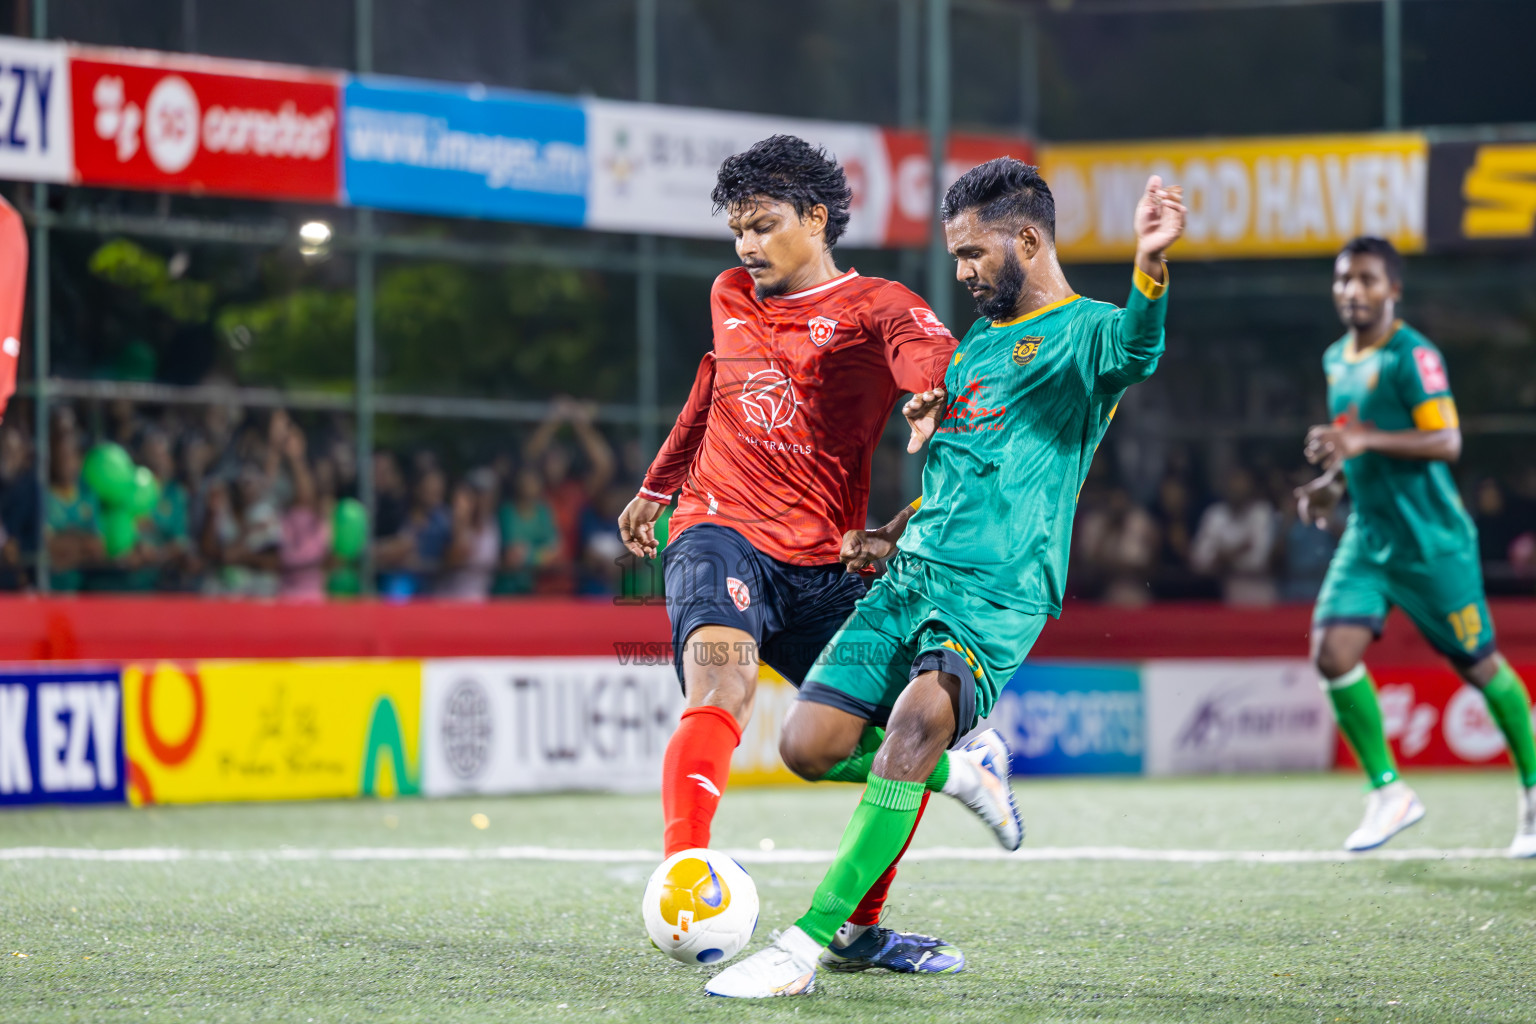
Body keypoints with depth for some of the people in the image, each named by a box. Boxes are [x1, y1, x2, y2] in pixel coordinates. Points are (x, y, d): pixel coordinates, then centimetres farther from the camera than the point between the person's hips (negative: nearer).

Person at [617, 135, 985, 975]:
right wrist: (656, 488, 45)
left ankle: (858, 929, 20)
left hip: (822, 567, 0)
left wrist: (935, 391, -48)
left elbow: (930, 355, -23)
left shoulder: (873, 306, 0)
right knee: (721, 695, -29)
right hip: (720, 535, 0)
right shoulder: (728, 300, 15)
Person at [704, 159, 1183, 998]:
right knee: (810, 745, -3)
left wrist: (1150, 269, -48)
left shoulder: (1082, 332, -1)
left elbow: (1137, 349, -27)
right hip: (912, 578, 8)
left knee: (916, 718, -31)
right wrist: (894, 533, 16)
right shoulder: (977, 342, 22)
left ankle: (806, 945, -30)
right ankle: (963, 771, 25)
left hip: (998, 598, -8)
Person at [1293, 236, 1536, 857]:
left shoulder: (1413, 355, -13)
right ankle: (1388, 792, 0)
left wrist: (1364, 440, -31)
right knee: (1333, 653, -13)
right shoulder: (1337, 360, 11)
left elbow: (1446, 442, -22)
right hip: (1367, 538, 6)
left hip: (1432, 542, -6)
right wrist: (1332, 484, 9)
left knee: (1479, 665, 4)